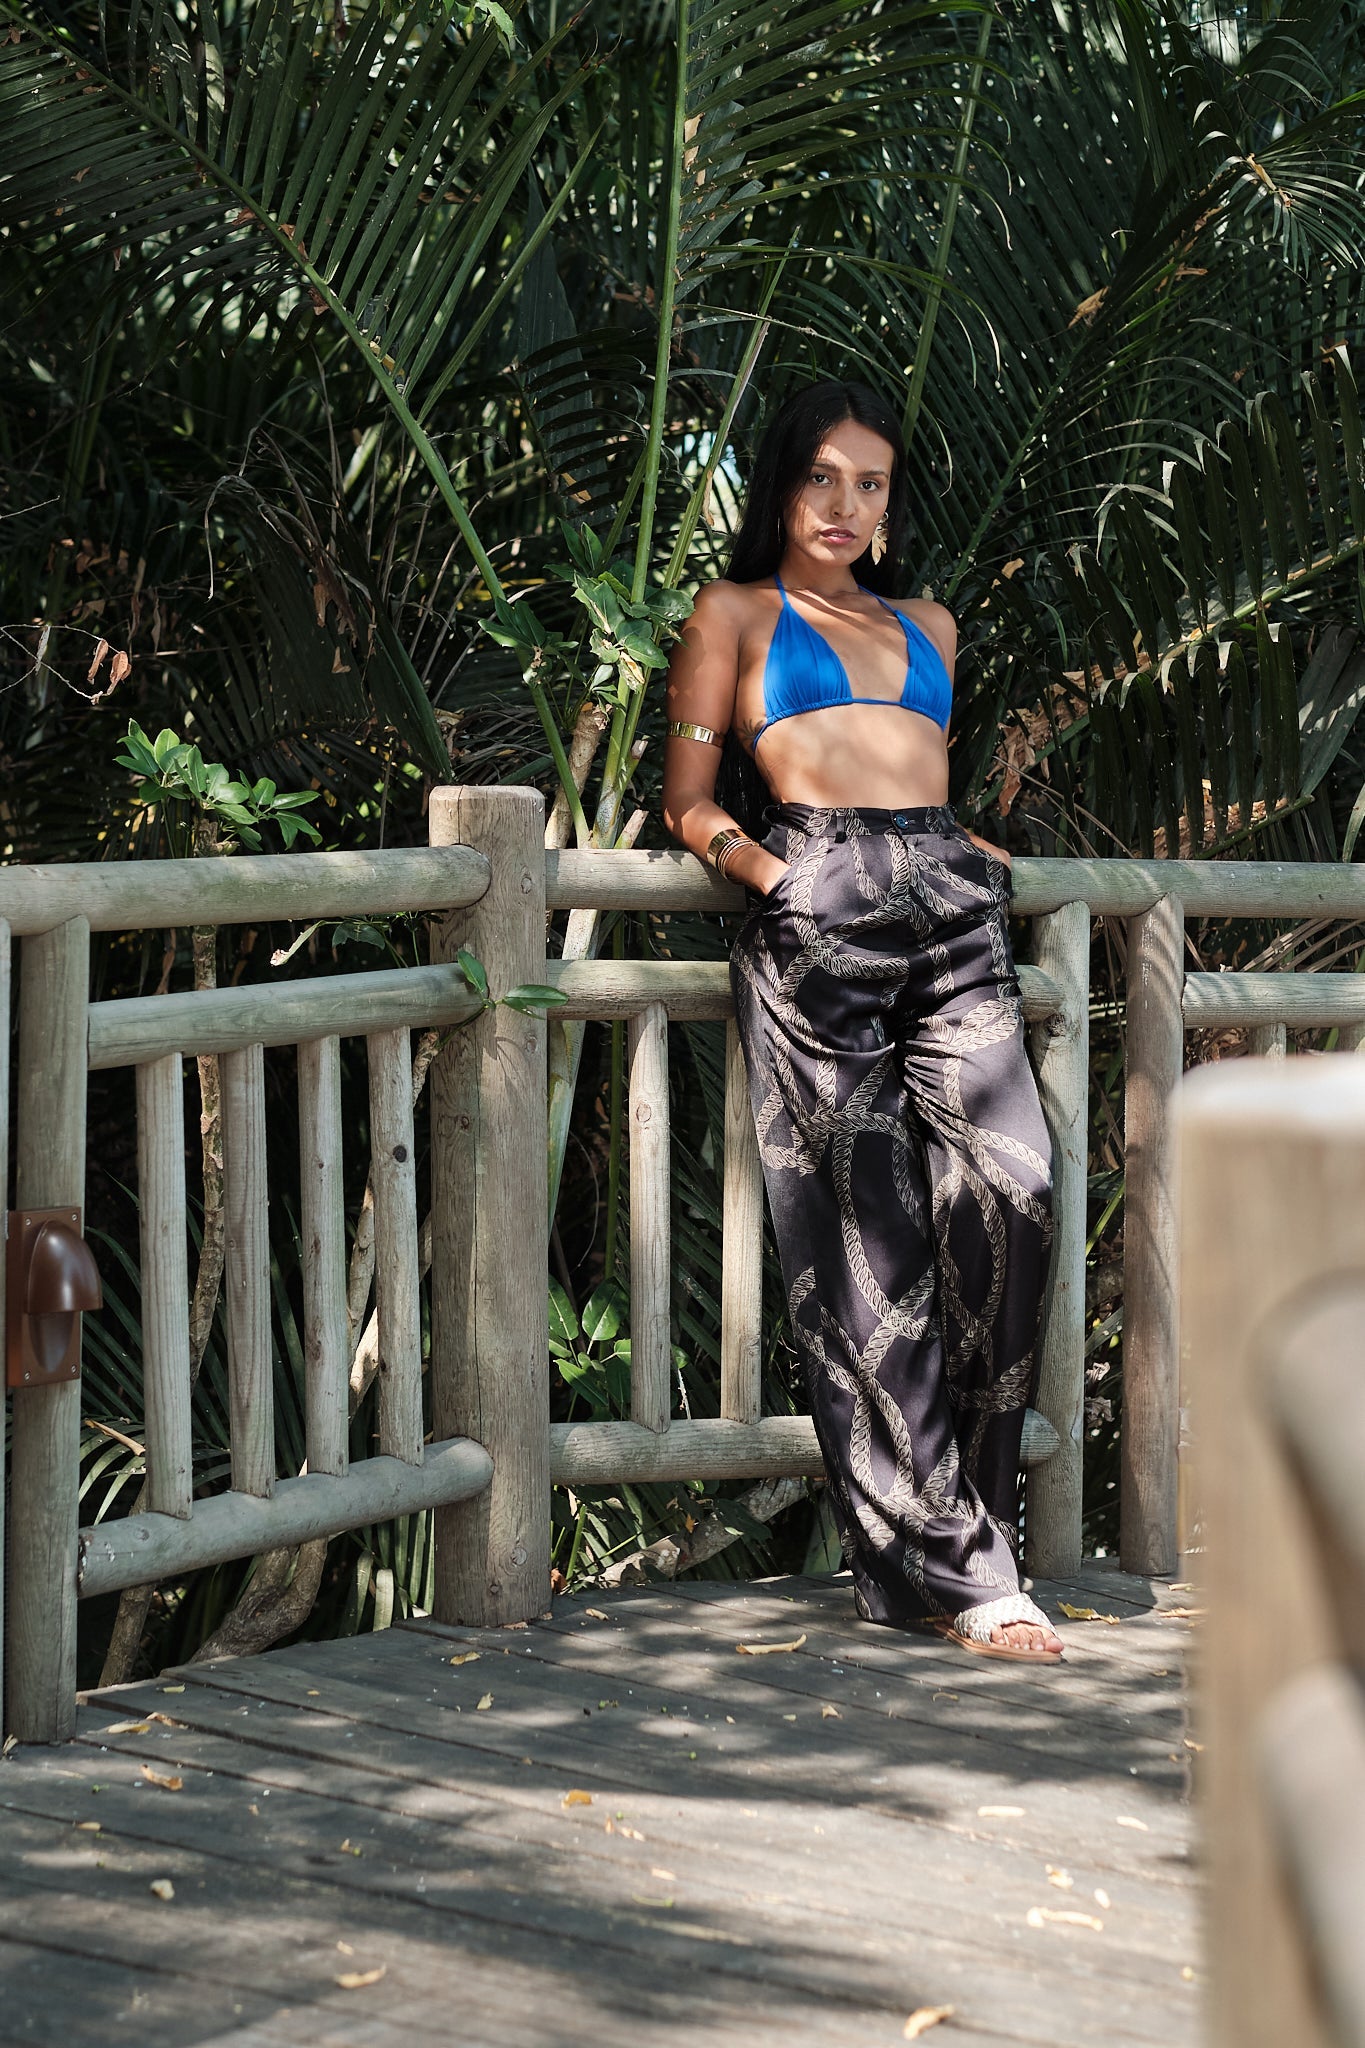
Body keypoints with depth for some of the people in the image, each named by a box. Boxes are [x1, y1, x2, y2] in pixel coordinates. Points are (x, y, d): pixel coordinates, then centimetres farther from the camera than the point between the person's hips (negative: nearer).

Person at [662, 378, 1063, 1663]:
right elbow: (689, 799, 11)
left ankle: (953, 1508, -4)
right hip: (816, 916, -4)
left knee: (1008, 1185, -15)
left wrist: (978, 855, 15)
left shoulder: (925, 626, 29)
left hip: (951, 907, 4)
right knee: (869, 1232, -9)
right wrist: (752, 860, -7)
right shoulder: (737, 615, 16)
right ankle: (951, 1564, -8)